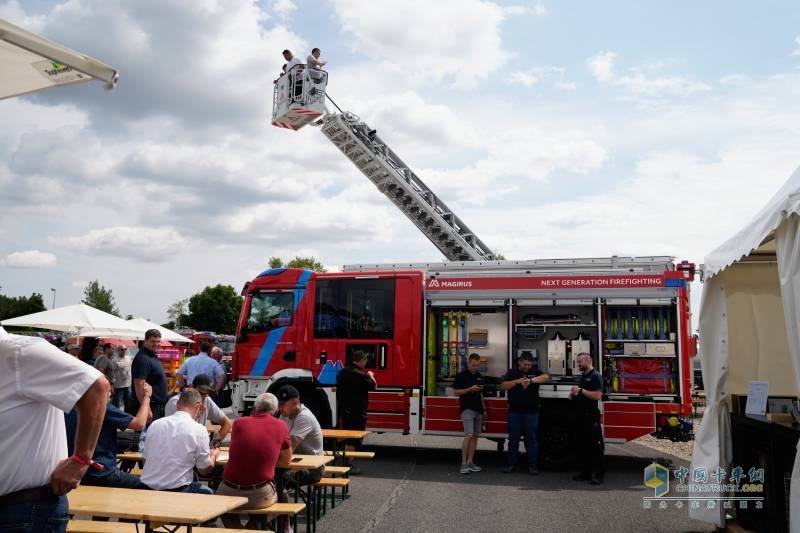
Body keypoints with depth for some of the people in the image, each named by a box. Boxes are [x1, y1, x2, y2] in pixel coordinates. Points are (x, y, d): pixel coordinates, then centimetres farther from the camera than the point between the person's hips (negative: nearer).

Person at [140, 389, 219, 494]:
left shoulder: (155, 424, 1)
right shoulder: (199, 430, -10)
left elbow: (145, 459, 12)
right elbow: (205, 470, -3)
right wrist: (214, 455, 18)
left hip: (147, 489, 5)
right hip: (176, 492, -5)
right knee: (208, 493, 22)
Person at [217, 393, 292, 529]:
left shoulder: (239, 422, 2)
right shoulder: (281, 426, 1)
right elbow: (286, 459, 14)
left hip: (229, 492, 1)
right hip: (260, 497, -1)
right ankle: (250, 528, 28)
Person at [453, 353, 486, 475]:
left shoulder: (479, 376, 14)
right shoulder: (461, 375, -5)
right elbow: (455, 391, -8)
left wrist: (484, 409, 17)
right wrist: (470, 389, -18)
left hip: (478, 409, 7)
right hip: (467, 409, -7)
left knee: (475, 436, 6)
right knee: (469, 435, -14)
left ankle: (470, 462, 12)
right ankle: (463, 464, -10)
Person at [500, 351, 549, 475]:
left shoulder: (535, 372, 4)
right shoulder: (511, 373, 7)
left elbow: (546, 377, -16)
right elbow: (502, 386, -3)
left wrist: (531, 380, -30)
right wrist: (517, 381, -17)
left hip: (531, 412, -1)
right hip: (514, 412, 1)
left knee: (531, 439, 3)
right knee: (513, 439, 7)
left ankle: (532, 465, 11)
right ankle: (511, 464, 14)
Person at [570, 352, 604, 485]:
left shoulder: (595, 376, -9)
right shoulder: (583, 376, 18)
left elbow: (597, 395, -19)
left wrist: (581, 390, -16)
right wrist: (574, 394, 7)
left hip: (591, 416, -9)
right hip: (581, 415, 9)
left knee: (595, 446, -6)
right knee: (582, 445, 11)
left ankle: (598, 474, -3)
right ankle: (585, 472, 17)